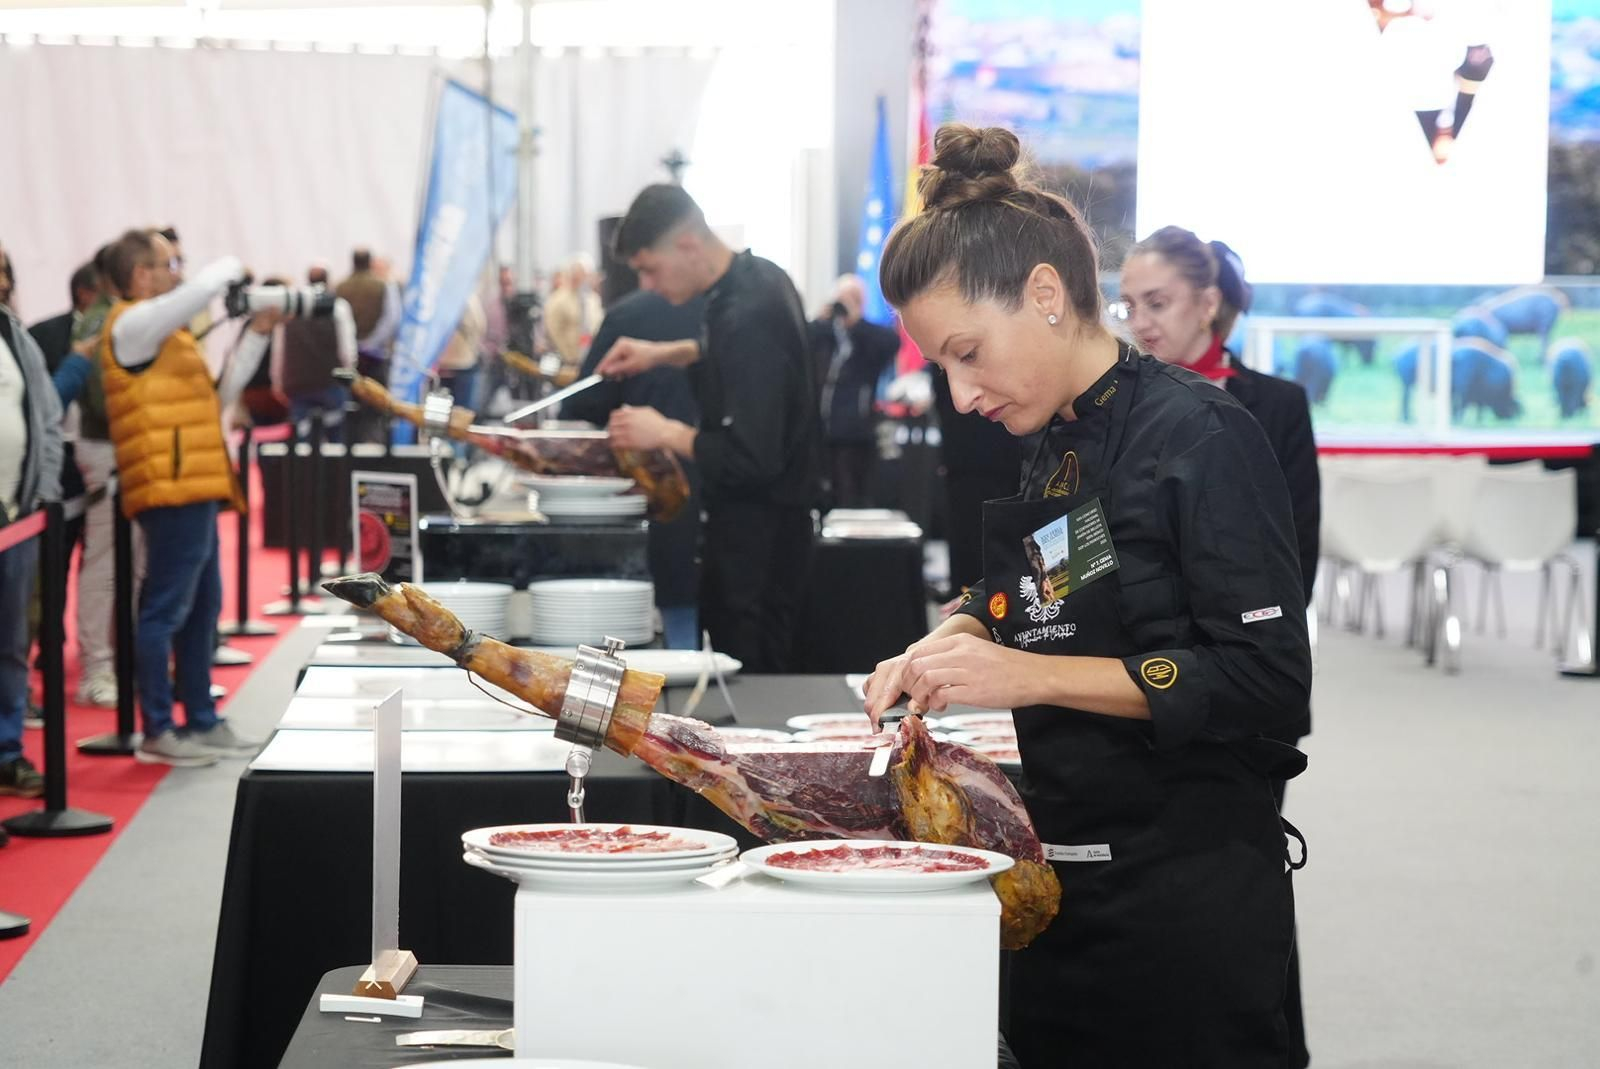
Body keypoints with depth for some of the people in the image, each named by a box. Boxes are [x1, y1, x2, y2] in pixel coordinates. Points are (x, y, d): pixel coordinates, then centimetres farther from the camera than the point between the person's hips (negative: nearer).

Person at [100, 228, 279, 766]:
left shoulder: (162, 334, 22)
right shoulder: (134, 323, -9)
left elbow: (216, 395, 21)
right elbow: (199, 292, -25)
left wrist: (257, 335, 16)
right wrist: (231, 267, -4)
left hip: (193, 490, 10)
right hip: (173, 490, -10)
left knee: (202, 609, 14)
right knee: (166, 610, -8)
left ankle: (203, 722, 22)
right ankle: (157, 732, -5)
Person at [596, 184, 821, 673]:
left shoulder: (747, 316, -26)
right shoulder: (758, 276, 4)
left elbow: (751, 459, -28)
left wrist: (665, 434, -15)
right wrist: (665, 354, 14)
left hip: (758, 533, -10)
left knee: (746, 673, -4)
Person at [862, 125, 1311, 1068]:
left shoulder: (1200, 435, -14)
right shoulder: (1047, 451, 11)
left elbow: (1268, 675, -19)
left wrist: (1034, 676, -21)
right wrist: (943, 649, 1)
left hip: (1190, 892, -8)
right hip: (1065, 879, 8)